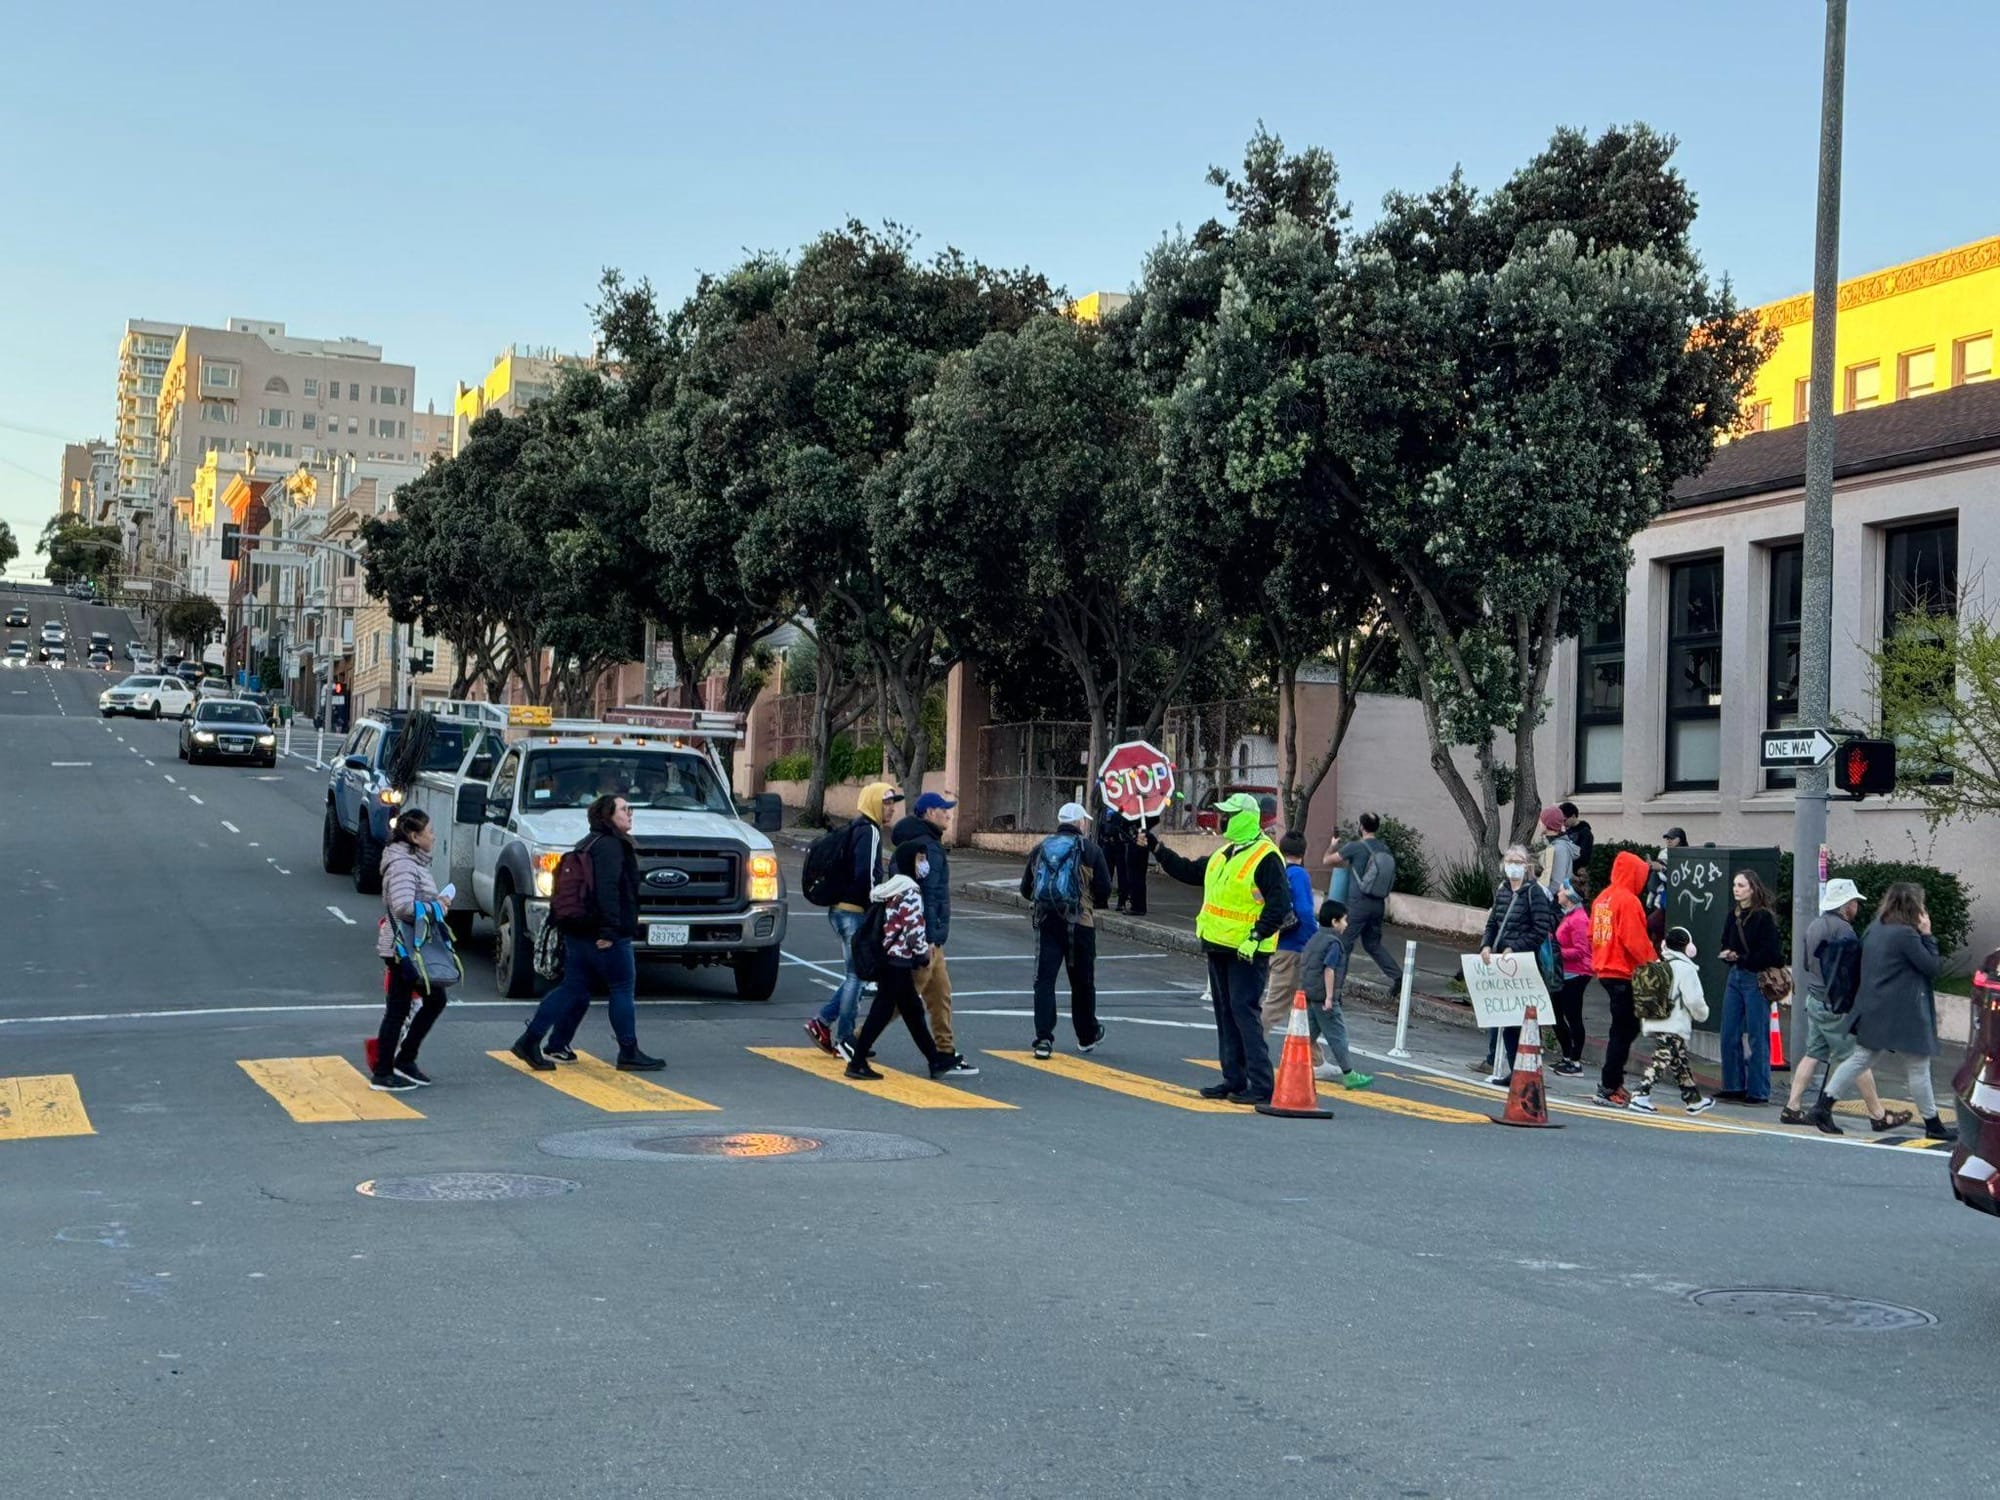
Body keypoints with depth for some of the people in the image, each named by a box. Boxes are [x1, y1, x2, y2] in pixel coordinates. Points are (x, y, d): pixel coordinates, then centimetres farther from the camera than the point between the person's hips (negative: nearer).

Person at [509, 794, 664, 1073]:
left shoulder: (591, 844, 20)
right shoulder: (610, 846, -12)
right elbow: (607, 889, -22)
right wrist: (608, 929, -26)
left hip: (579, 932, 10)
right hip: (606, 934, -10)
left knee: (573, 988, 11)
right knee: (622, 988, -1)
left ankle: (530, 1042, 8)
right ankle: (629, 1053, 3)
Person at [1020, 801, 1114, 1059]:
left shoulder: (1040, 849, 9)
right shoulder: (1090, 849, -2)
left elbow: (1026, 888, 11)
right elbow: (1104, 888, -6)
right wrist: (1093, 904, 15)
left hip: (1045, 921, 2)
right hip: (1079, 922, -2)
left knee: (1044, 980, 1)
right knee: (1082, 982, 12)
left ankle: (1043, 1039, -8)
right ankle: (1087, 1035, 26)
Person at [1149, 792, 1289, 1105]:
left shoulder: (1265, 857, -14)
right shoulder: (1224, 854, 15)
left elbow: (1280, 904, -18)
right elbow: (1189, 872, 24)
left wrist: (1256, 938, -23)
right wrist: (1156, 848, 20)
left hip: (1247, 952, -10)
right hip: (1219, 947, 10)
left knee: (1244, 1011, -12)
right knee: (1225, 1013, 12)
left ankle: (1261, 1084, -10)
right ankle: (1233, 1080, 19)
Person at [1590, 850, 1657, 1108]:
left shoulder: (1602, 898, 10)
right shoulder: (1628, 901, -15)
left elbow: (1593, 934, 15)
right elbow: (1635, 940, -18)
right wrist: (1653, 962, -9)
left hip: (1605, 971, 8)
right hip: (1624, 973, -8)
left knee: (1624, 1028, 16)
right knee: (1623, 1031, -2)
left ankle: (1611, 1081, 18)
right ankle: (1609, 1087, 0)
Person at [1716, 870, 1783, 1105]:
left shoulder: (1764, 917, -10)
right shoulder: (1733, 915, 11)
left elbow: (1771, 952, -14)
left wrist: (1741, 959, -12)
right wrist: (1728, 954, -3)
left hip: (1757, 979, -7)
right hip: (1735, 977, 7)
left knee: (1757, 1037, -2)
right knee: (1729, 1035, 8)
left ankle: (1758, 1091, 4)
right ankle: (1734, 1086, 17)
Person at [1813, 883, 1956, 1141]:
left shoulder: (1874, 928, 7)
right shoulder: (1906, 934, -19)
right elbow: (1932, 967, -12)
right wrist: (1926, 935, -6)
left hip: (1872, 1011, 8)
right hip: (1904, 1013, -8)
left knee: (1860, 1059, 11)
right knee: (1918, 1068, 5)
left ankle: (1824, 1106, 4)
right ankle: (1932, 1124, 15)